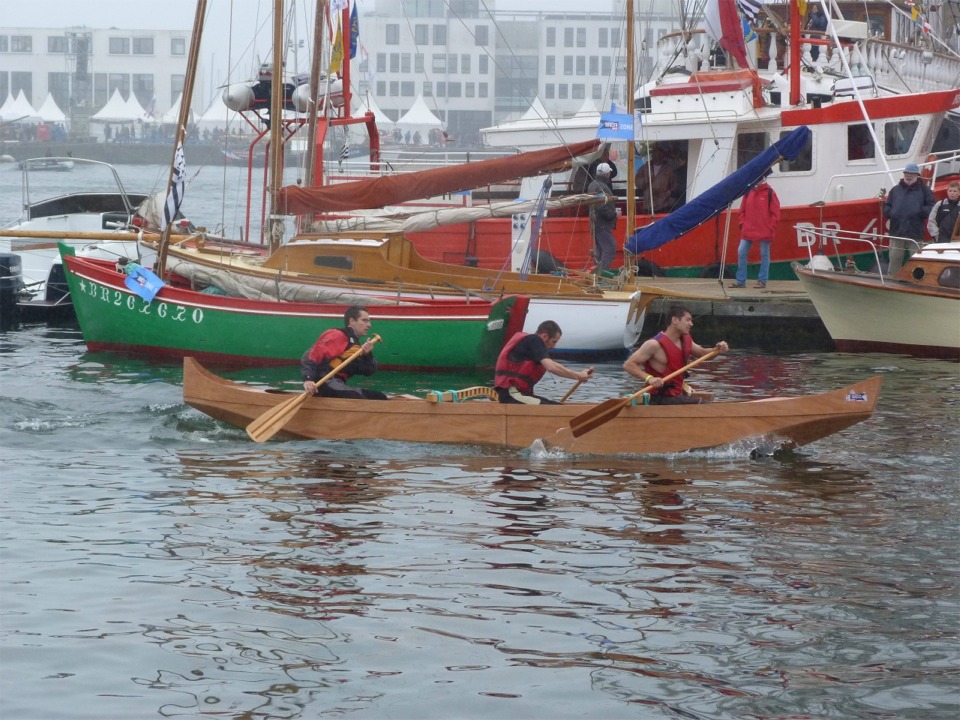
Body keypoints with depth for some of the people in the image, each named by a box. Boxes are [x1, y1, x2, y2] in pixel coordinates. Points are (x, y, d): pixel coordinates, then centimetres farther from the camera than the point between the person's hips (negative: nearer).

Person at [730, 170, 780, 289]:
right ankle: (741, 281, 3)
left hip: (764, 231, -4)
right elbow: (743, 209, 15)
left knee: (764, 255, 5)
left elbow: (775, 213, -4)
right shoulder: (749, 192, 8)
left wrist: (771, 228, -8)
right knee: (741, 252, -1)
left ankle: (762, 281, 11)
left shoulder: (770, 193, -5)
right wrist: (742, 223, 4)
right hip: (748, 230, 4)